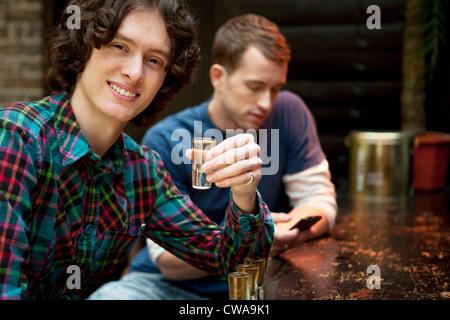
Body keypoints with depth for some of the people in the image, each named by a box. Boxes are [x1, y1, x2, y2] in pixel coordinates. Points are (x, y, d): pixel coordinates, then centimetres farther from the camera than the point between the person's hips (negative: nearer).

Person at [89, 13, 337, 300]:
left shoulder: (289, 113, -7)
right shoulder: (164, 141, -13)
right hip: (168, 284, -2)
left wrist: (288, 231, -27)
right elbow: (168, 259, -15)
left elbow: (320, 200, -3)